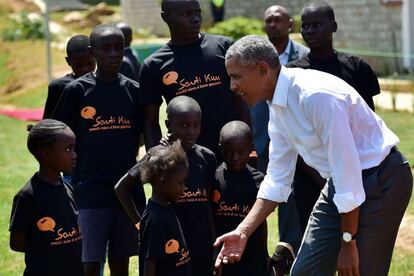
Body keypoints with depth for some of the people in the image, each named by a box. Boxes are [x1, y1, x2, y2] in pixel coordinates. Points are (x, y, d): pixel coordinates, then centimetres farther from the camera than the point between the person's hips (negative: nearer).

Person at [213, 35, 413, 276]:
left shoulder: (317, 95, -27)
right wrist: (243, 232, 0)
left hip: (380, 181, -9)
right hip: (340, 183, 9)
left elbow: (347, 169, -25)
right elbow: (277, 179, 9)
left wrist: (348, 243, -20)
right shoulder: (277, 106, 2)